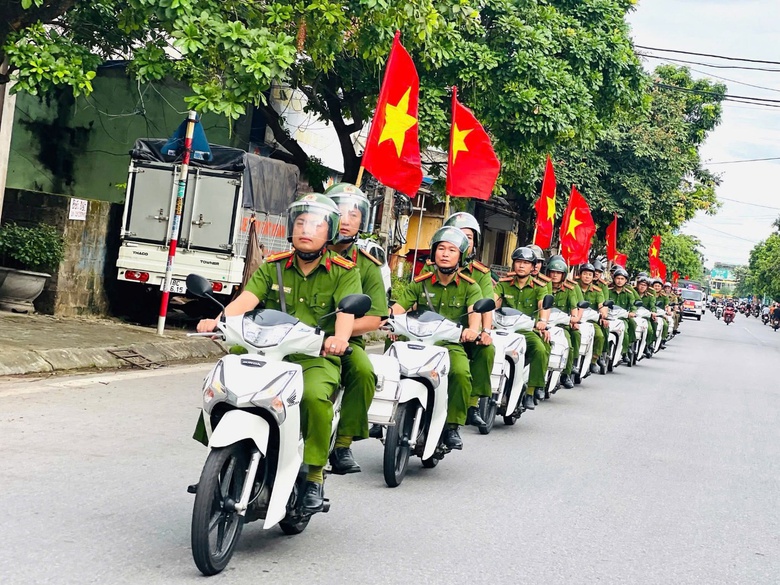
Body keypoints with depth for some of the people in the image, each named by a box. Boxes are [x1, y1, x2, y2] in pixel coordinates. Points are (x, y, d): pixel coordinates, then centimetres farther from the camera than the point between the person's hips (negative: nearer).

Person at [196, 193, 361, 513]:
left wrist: (340, 337, -37)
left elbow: (347, 310, -14)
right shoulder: (273, 267, 12)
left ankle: (314, 477, -17)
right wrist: (218, 320, -24)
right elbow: (247, 298, -3)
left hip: (317, 358, -3)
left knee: (315, 395, -34)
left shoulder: (343, 272, 4)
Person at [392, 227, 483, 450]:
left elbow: (475, 310, -12)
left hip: (452, 344, -1)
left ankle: (453, 426, -16)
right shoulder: (421, 283, 11)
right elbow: (399, 306, 0)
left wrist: (473, 329, -35)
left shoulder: (469, 287, 6)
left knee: (461, 373, -32)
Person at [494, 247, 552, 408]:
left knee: (540, 350, -30)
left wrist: (543, 321, -35)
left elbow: (544, 305, -13)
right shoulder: (504, 283, 10)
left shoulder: (539, 287, 6)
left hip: (528, 330, 0)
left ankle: (531, 392, -21)